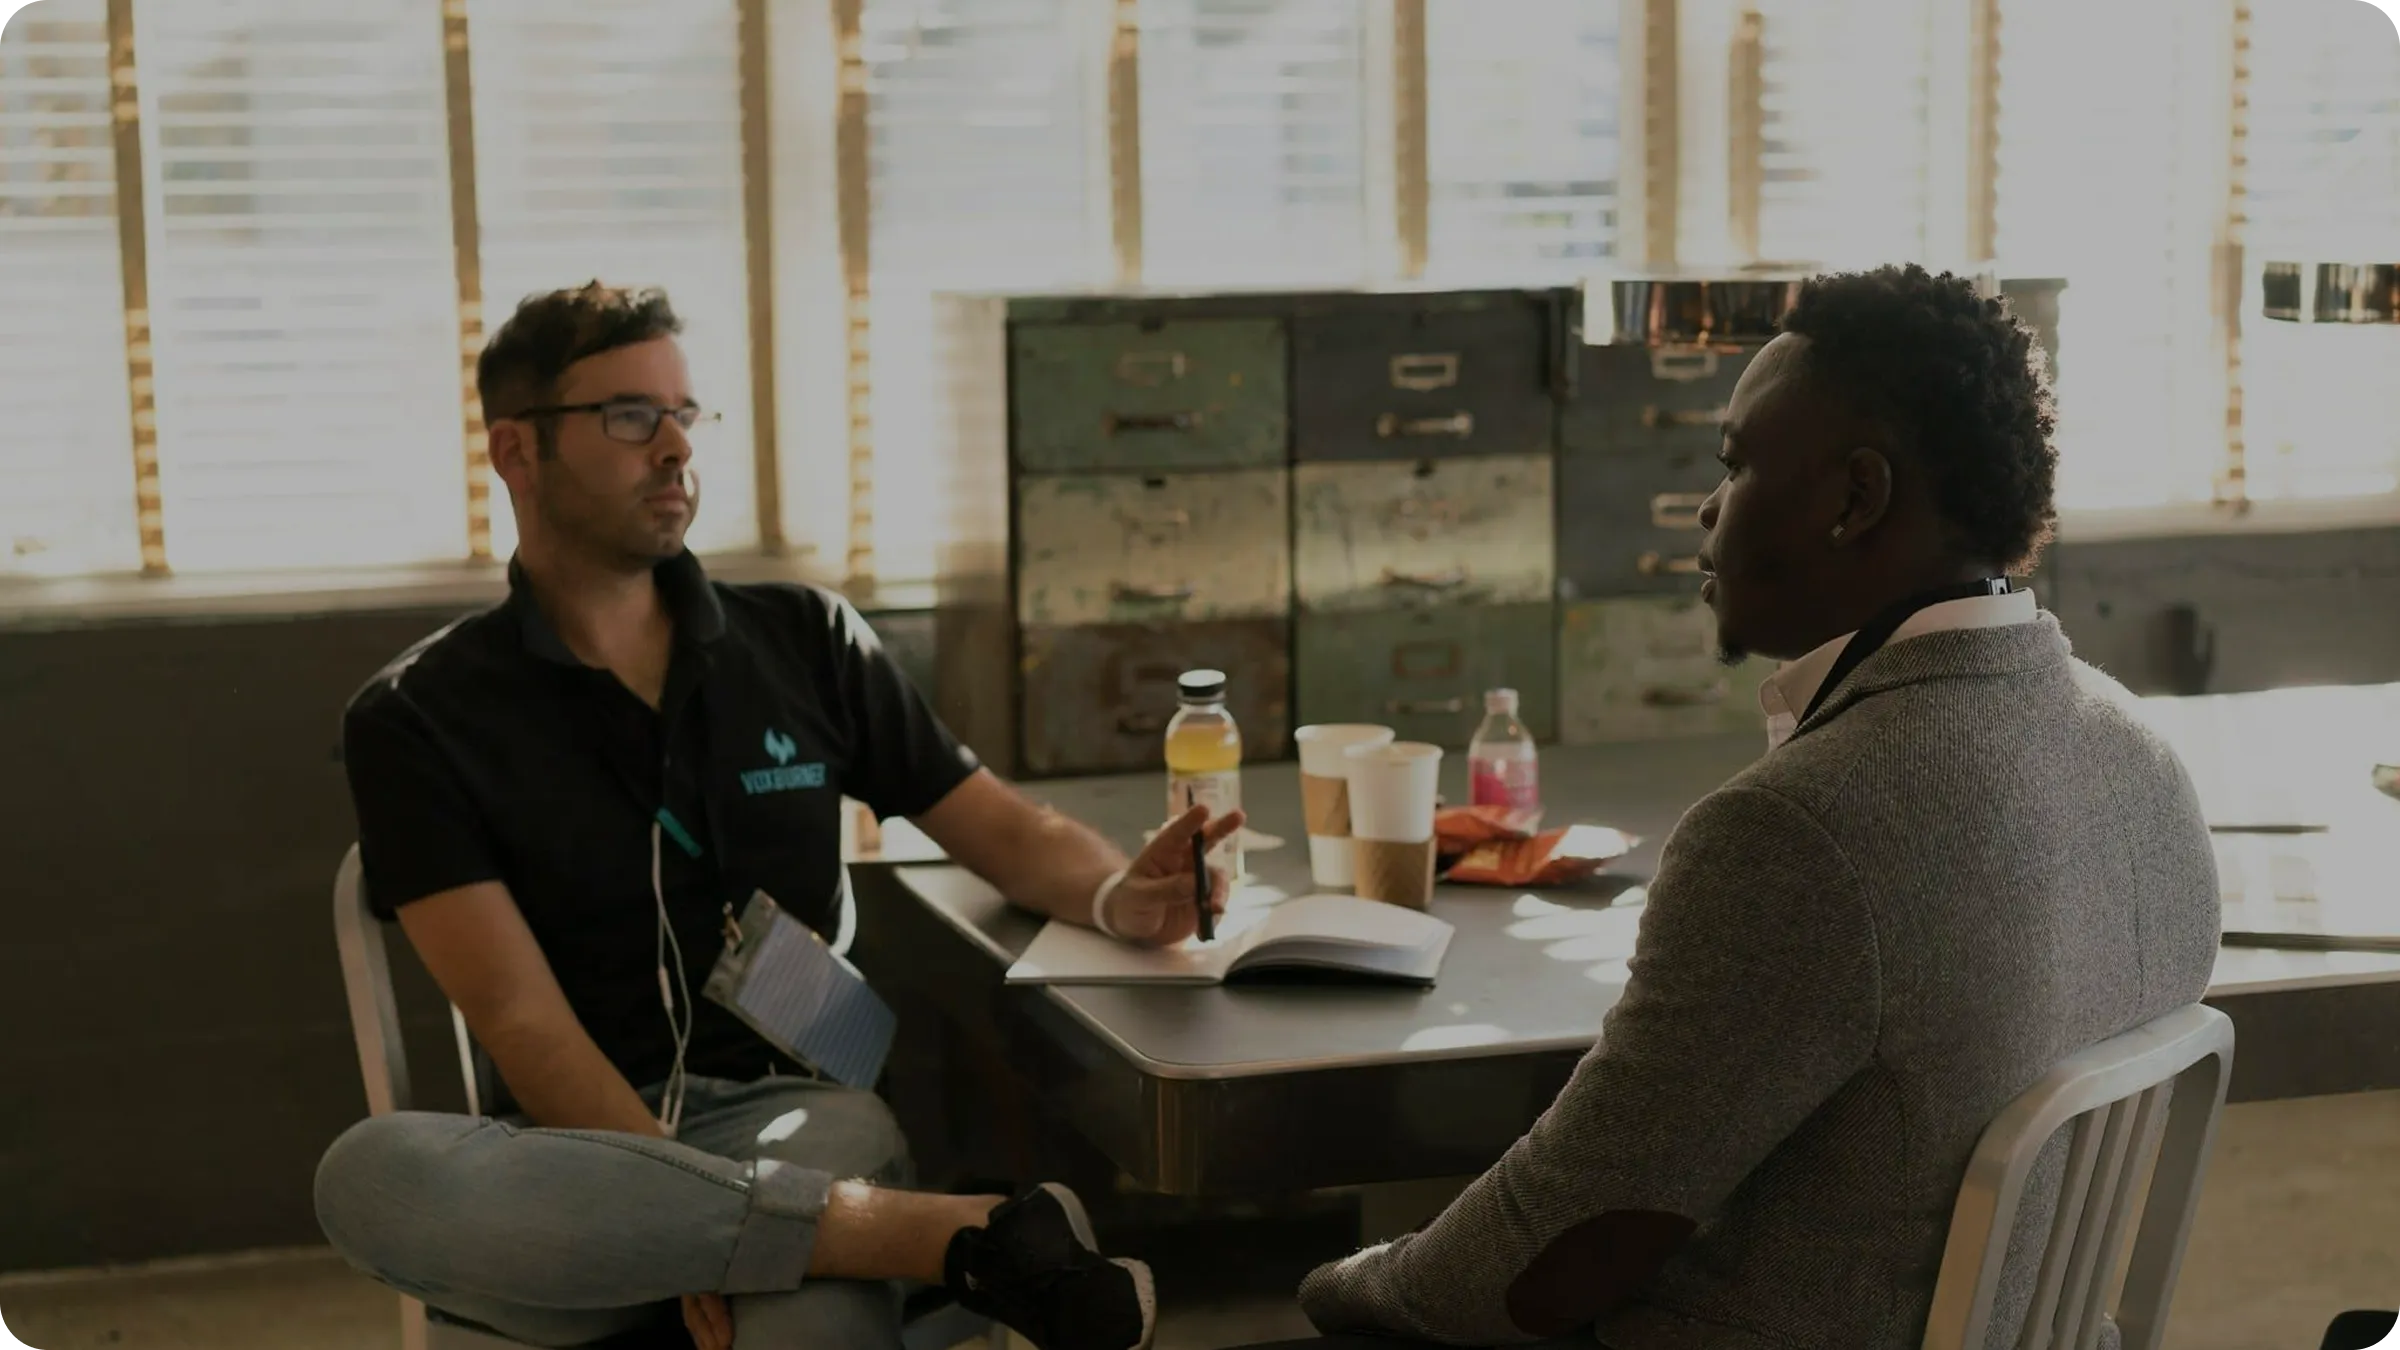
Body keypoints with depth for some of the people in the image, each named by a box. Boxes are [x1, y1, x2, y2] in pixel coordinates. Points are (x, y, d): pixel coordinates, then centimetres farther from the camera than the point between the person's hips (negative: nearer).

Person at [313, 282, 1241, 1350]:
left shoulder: (805, 643, 13)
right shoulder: (418, 721, 3)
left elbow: (1002, 827, 17)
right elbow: (523, 1023, -6)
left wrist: (1120, 897, -7)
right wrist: (684, 1213, -21)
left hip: (798, 1111, -2)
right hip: (586, 1146, 3)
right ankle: (948, 1234, -33)